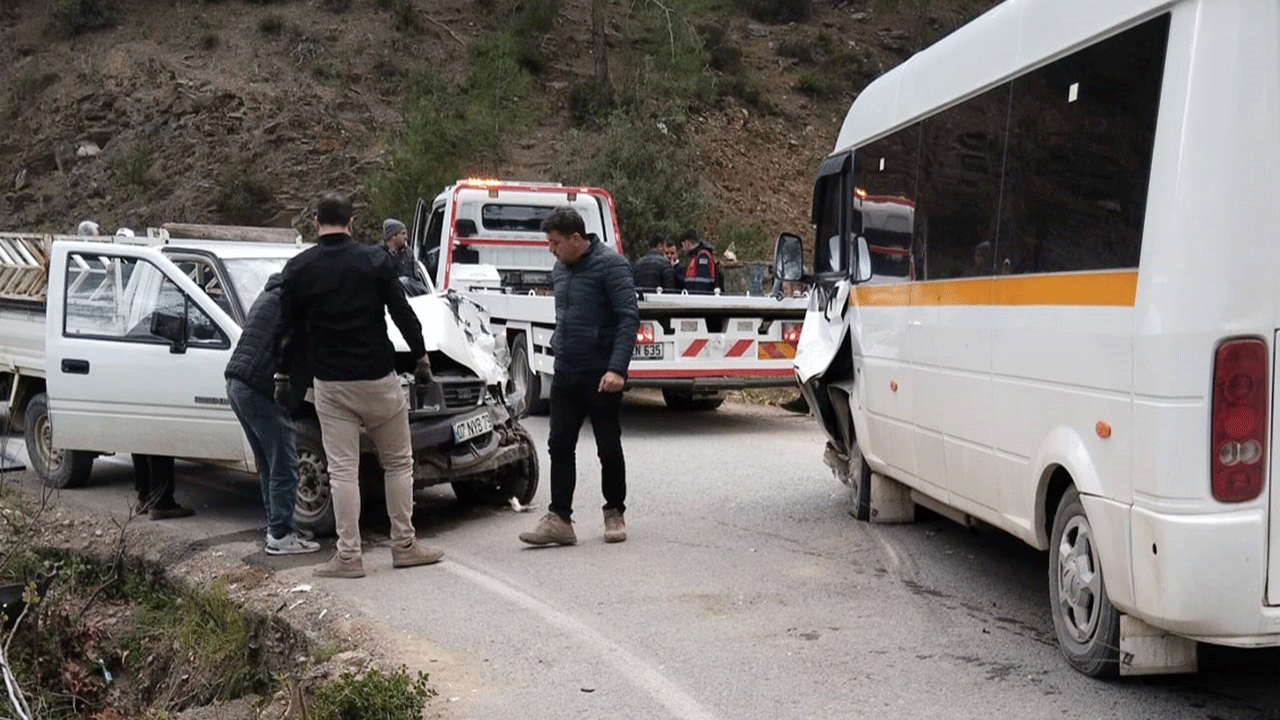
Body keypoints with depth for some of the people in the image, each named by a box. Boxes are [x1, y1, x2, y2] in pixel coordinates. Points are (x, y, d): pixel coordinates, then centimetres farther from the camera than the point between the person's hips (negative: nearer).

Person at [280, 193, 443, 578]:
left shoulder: (298, 268, 0)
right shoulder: (374, 259, -3)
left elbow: (292, 328, 6)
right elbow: (402, 313, -4)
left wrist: (284, 372, 19)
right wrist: (421, 355, 8)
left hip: (330, 384, 1)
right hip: (377, 377, -1)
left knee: (342, 470, 3)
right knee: (398, 462, 11)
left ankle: (348, 555, 3)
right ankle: (404, 545, 14)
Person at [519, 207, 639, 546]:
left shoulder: (611, 264, -11)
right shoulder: (560, 269, 12)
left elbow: (629, 317, -16)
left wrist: (617, 368, -24)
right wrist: (558, 353, 16)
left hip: (600, 376, -7)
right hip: (564, 374, 7)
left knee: (609, 448, 4)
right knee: (560, 446, 3)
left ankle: (614, 513, 19)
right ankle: (559, 519, 5)